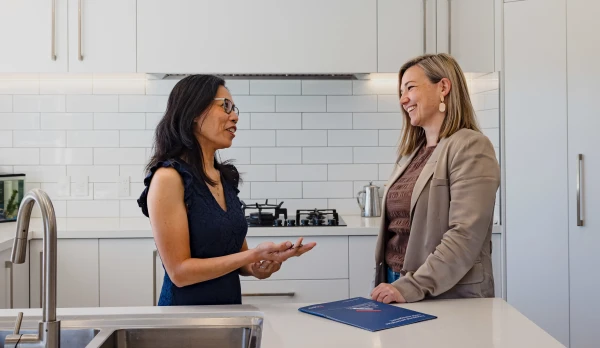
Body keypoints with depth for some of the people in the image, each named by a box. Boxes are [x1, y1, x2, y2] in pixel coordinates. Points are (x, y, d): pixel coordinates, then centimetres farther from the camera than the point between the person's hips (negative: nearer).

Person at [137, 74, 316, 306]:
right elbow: (179, 271, -18)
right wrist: (254, 255, -22)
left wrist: (256, 266, -9)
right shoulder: (169, 177, -15)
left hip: (231, 308, 3)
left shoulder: (227, 177, 6)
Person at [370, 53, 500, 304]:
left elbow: (466, 235, -22)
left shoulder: (470, 147, -13)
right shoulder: (411, 152, 10)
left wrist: (412, 287, -24)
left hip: (450, 299, -7)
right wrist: (386, 284, 7)